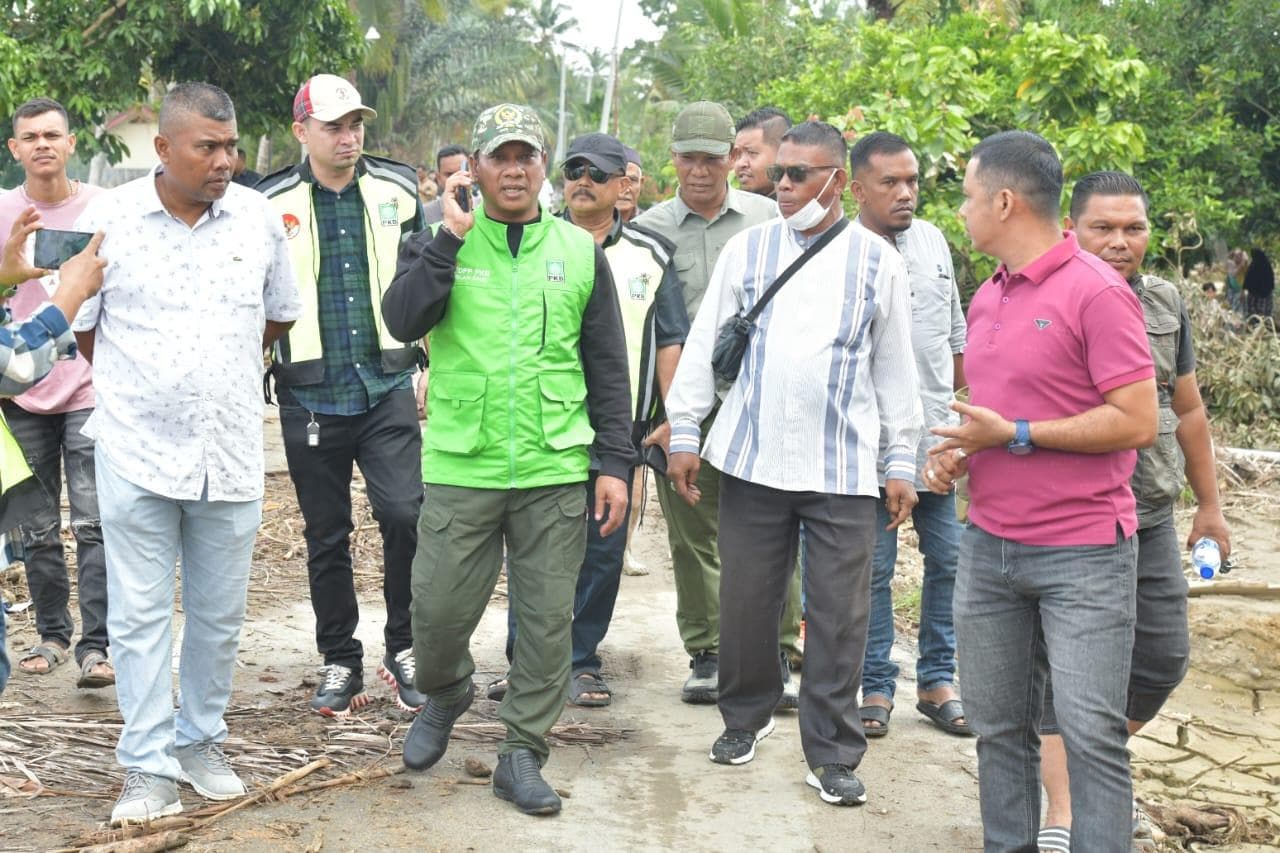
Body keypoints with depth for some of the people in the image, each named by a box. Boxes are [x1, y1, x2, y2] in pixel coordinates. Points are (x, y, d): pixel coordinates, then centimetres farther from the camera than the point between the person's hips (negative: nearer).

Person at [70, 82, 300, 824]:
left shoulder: (259, 217, 1)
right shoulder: (110, 217, -4)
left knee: (219, 615, 11)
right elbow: (83, 326, 7)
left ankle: (201, 742, 28)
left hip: (231, 452, 2)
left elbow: (279, 316, 16)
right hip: (136, 450, -2)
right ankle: (149, 765, 11)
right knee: (141, 615, 2)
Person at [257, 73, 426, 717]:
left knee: (404, 514, -14)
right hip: (310, 395, 0)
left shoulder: (396, 191, 5)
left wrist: (432, 364, 11)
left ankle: (404, 649, 5)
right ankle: (340, 663, 21)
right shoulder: (272, 205, 1)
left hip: (387, 389, 0)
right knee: (326, 537, 8)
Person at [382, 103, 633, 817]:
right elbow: (403, 320, -14)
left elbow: (608, 368, 9)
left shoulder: (581, 252, 7)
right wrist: (452, 236, -17)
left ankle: (523, 755, 18)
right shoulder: (442, 242, 4)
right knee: (438, 608, 3)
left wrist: (616, 463, 3)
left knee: (548, 617, 4)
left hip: (557, 471, 1)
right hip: (461, 469, -1)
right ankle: (446, 695, 36)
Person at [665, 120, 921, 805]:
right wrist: (685, 433, 3)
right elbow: (704, 344, 8)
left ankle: (832, 755, 12)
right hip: (751, 460, 1)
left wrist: (900, 462, 6)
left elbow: (895, 367, 8)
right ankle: (745, 717, 31)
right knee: (746, 601, 9)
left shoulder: (877, 260, 4)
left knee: (839, 615, 1)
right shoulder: (748, 248, 5)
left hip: (844, 470, -1)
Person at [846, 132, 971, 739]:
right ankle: (876, 687, 14)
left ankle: (937, 681, 20)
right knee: (873, 568, 2)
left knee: (948, 560, 8)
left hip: (937, 434, 5)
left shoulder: (933, 241, 9)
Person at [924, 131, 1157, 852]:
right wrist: (957, 454, 3)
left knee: (1092, 732, -4)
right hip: (989, 544, 8)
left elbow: (1137, 421, -17)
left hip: (1082, 555, -7)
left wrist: (1014, 435, -17)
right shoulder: (987, 298, 12)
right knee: (999, 727, 12)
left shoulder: (1097, 292, -12)